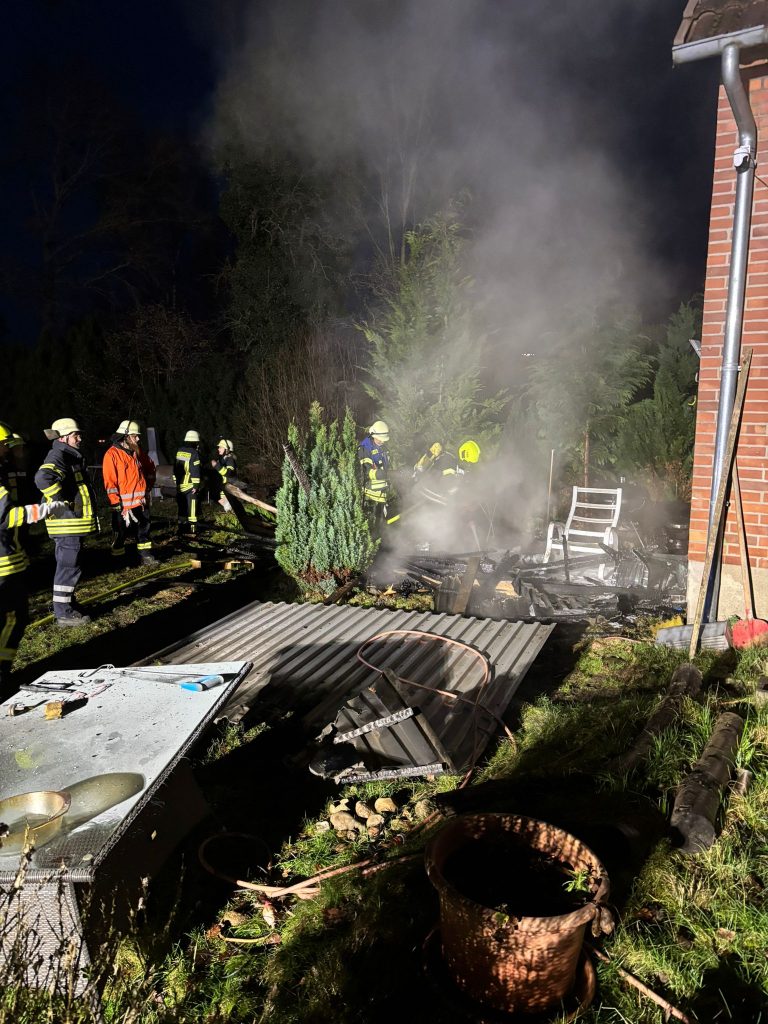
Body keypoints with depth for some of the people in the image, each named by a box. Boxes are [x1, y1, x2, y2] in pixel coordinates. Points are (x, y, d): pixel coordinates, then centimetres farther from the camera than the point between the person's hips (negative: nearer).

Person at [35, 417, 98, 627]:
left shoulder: (71, 457, 17)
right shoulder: (58, 457, -16)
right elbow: (43, 478, -35)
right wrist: (62, 500, -26)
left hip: (73, 524, 11)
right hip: (68, 524, -11)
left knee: (68, 567, 18)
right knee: (69, 567, -5)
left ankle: (67, 606, 30)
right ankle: (63, 613, 2)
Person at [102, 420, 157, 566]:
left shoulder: (137, 452, 10)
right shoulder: (112, 454, -12)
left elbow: (150, 466, 28)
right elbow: (109, 482, -15)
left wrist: (148, 484, 20)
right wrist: (116, 504, -18)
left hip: (141, 500, 7)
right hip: (124, 504, -7)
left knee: (144, 529, 14)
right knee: (120, 533, 4)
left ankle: (145, 556, 25)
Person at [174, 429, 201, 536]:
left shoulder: (179, 451, 10)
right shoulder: (194, 453, -13)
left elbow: (175, 468, 16)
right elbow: (195, 471, -17)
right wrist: (196, 485, -14)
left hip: (179, 486, 7)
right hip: (190, 486, -7)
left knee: (182, 507, 14)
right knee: (191, 507, -3)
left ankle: (182, 527, 21)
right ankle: (192, 528, -2)